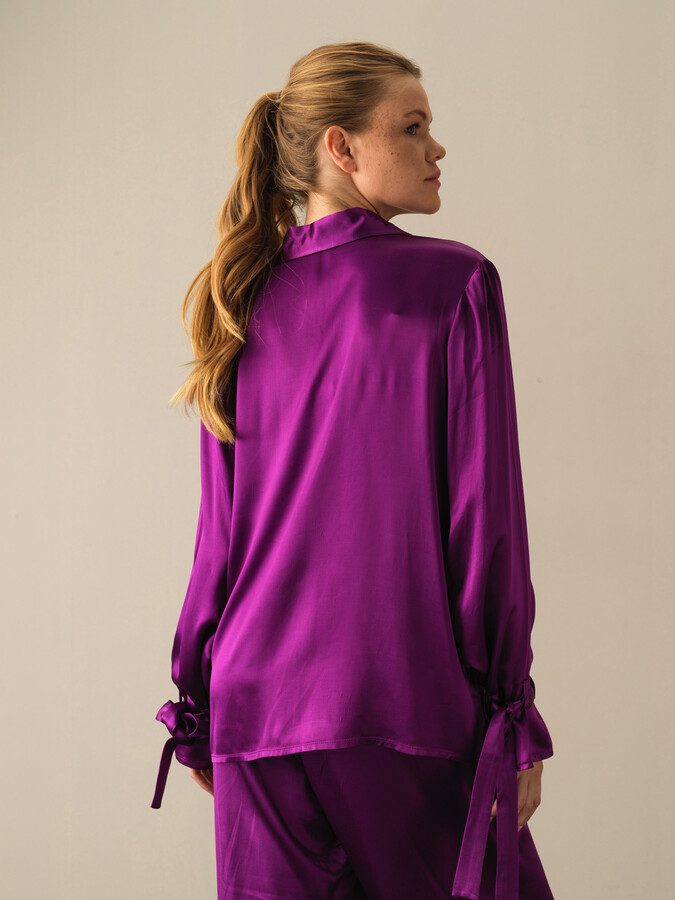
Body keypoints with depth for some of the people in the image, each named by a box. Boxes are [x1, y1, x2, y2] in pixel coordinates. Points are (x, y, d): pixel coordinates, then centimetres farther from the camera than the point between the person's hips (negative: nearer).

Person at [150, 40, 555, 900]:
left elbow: (221, 530, 8)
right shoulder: (454, 284, -5)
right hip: (408, 698, -4)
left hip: (258, 701, 5)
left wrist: (197, 705, 17)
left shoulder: (247, 302, 7)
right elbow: (484, 512, -8)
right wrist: (515, 714, -4)